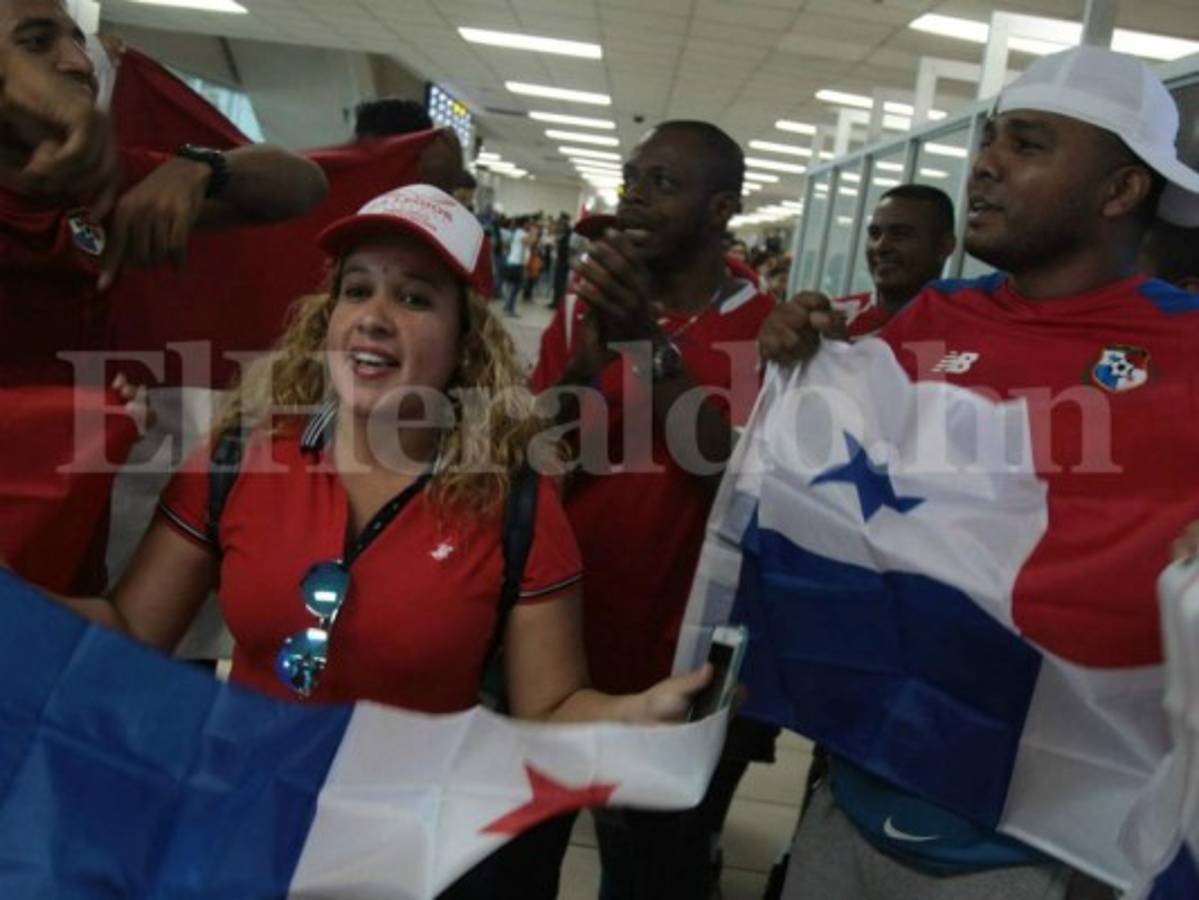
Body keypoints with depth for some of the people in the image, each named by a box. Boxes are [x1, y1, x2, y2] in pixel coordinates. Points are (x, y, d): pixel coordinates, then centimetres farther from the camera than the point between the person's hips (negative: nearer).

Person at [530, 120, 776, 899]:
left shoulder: (766, 329, -8)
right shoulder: (586, 309, 4)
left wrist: (652, 346, -26)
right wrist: (589, 360, -21)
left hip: (686, 670, -4)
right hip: (567, 648, 4)